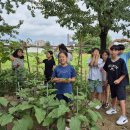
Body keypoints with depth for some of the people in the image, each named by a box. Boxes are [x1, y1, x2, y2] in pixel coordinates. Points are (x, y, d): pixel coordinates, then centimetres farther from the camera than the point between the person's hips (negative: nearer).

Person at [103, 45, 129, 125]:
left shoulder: (121, 61, -16)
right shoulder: (108, 60, -2)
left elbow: (124, 73, -13)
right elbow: (107, 70, 11)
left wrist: (119, 80, -24)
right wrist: (108, 79, 13)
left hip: (120, 82, -6)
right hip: (112, 82, 6)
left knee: (121, 98, -10)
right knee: (114, 96, 23)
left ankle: (124, 117, -5)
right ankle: (113, 109, 45)